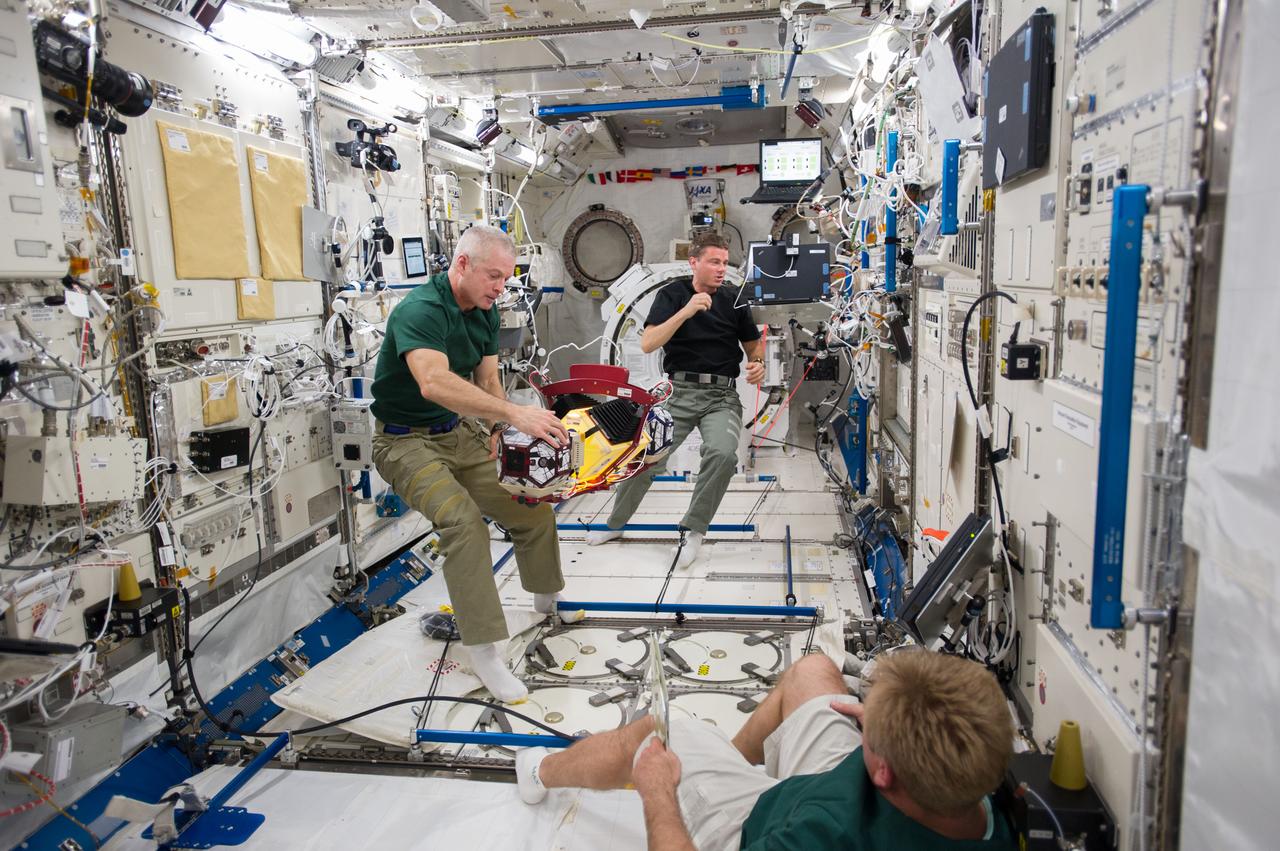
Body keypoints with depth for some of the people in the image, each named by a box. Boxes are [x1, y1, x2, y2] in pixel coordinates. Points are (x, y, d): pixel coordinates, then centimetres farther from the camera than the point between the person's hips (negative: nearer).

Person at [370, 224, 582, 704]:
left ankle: (547, 598, 30)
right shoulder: (421, 310, -25)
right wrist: (515, 413, -51)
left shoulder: (485, 312, 3)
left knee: (534, 508, 4)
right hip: (407, 441, -7)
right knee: (463, 519, -31)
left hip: (460, 433, 8)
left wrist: (496, 431, -11)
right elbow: (434, 382, -43)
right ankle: (484, 651, -21)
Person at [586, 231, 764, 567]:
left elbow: (753, 344, 17)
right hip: (679, 391, 0)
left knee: (723, 453, -28)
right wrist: (686, 311, -21)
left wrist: (757, 363, -7)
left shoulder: (734, 299, 6)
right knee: (646, 459, -1)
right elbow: (647, 344, -11)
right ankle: (615, 523, 27)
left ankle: (693, 530, -7)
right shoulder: (672, 294, 1)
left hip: (723, 395, 1)